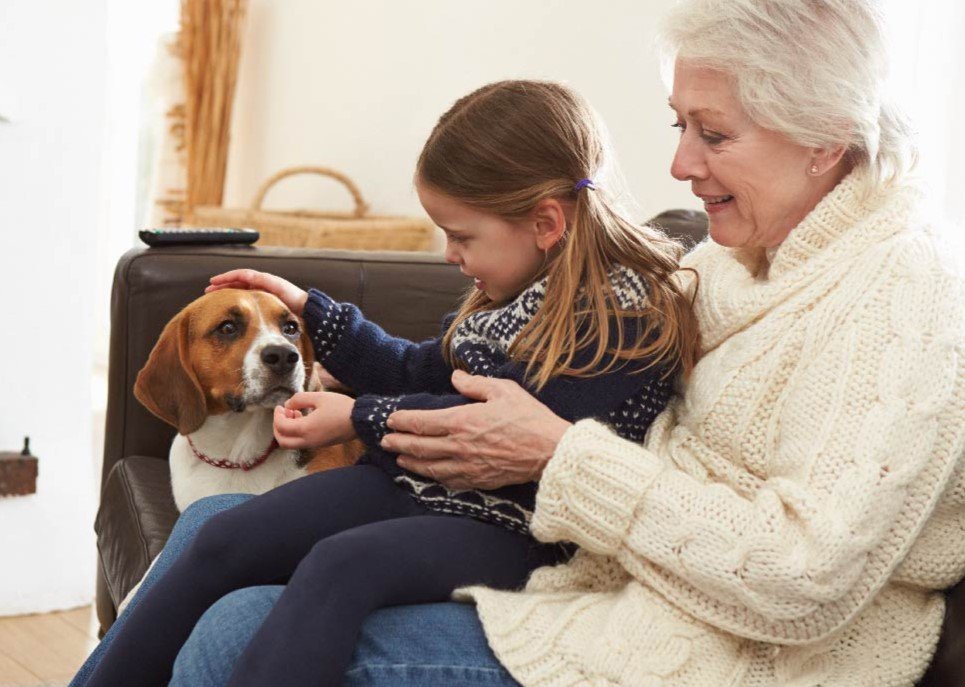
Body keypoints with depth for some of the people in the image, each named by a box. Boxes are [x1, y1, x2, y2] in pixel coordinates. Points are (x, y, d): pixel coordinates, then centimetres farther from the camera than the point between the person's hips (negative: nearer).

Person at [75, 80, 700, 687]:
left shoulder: (626, 317, -15)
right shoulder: (518, 291, 13)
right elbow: (419, 373, 26)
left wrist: (361, 419, -10)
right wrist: (308, 308, 27)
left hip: (508, 528, -8)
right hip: (419, 482, 9)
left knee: (341, 565, -35)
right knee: (224, 540, -8)